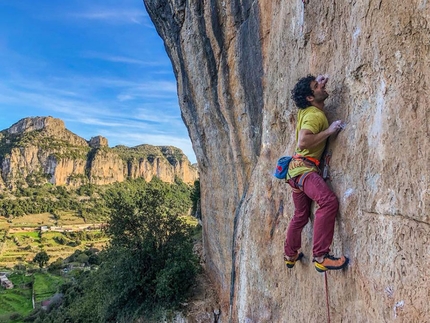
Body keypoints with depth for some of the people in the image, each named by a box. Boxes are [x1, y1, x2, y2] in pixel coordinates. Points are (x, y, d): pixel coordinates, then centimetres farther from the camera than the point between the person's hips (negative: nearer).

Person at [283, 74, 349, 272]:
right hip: (303, 167, -10)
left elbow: (298, 95, 34)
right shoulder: (315, 115, -15)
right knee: (329, 201, -31)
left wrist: (318, 81, 21)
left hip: (300, 168, 10)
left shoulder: (306, 110, 11)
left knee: (301, 215, 20)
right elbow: (303, 141, -30)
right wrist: (329, 131, -21)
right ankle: (320, 257, -31)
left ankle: (290, 255, 36)